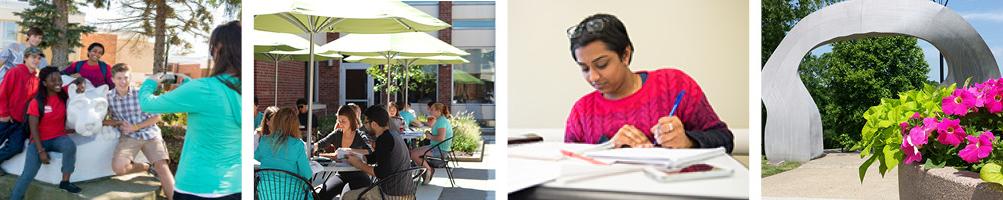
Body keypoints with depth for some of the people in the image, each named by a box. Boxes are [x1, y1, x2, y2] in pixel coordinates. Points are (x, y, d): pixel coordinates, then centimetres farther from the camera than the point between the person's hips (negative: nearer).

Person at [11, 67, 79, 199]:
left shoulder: (64, 95, 0)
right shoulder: (36, 102, -9)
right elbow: (33, 128, -10)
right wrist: (41, 151, -18)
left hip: (58, 137, 2)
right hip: (39, 140, -2)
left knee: (71, 146, -34)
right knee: (29, 173, -21)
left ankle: (65, 182, -16)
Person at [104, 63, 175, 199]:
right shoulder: (109, 98, 1)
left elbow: (157, 117, -1)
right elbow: (114, 120, 13)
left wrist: (135, 127, -11)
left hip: (149, 134, -2)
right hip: (128, 137, 2)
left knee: (162, 167, -18)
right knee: (118, 167, -21)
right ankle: (147, 167, 7)